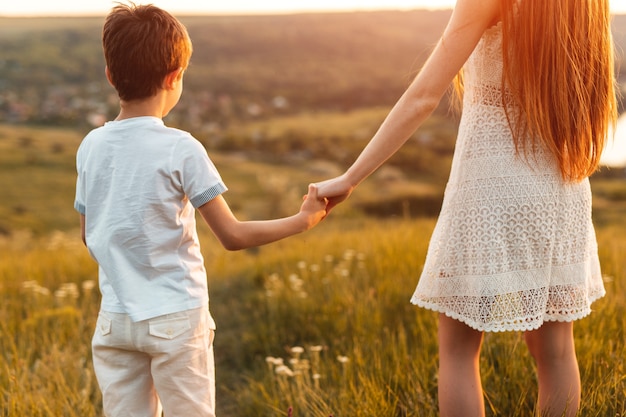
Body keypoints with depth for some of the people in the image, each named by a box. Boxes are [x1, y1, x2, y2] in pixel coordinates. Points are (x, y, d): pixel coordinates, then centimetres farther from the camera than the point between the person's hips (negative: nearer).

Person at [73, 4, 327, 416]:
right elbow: (233, 235, -12)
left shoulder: (91, 146, 0)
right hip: (175, 319, -4)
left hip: (115, 319, 5)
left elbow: (90, 234, 10)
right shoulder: (180, 149, -14)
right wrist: (303, 220, -2)